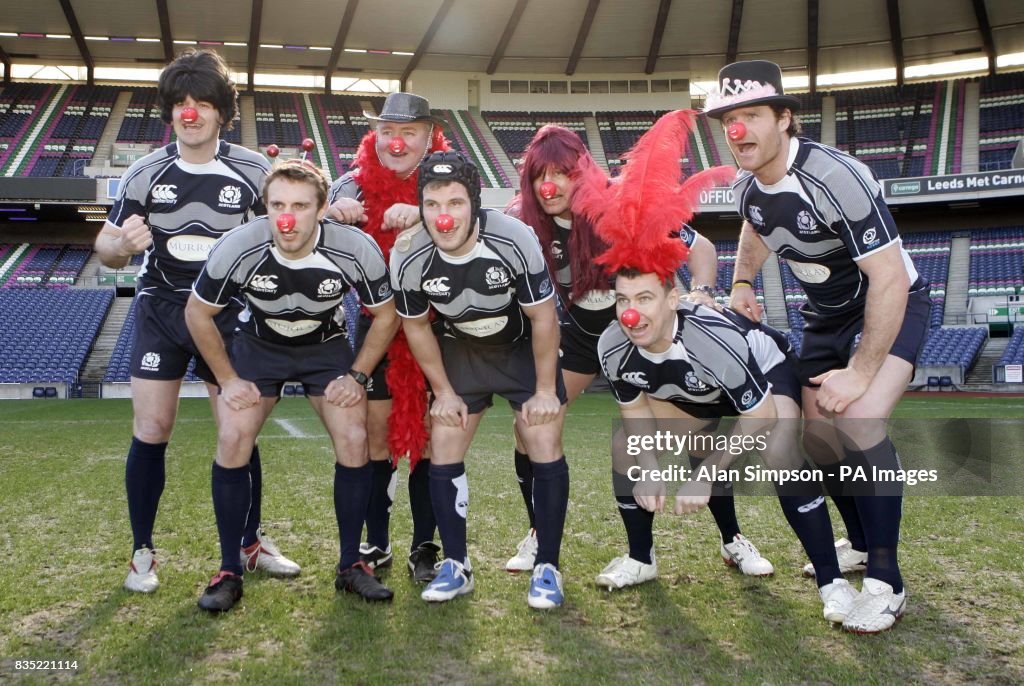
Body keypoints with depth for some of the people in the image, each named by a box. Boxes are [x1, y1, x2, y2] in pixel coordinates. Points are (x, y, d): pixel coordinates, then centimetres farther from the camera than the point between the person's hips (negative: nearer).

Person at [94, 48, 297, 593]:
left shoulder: (253, 172, -6)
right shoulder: (145, 173, -6)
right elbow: (105, 249, -1)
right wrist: (122, 244, -25)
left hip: (226, 312, 0)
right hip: (160, 309, 0)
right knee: (150, 429, -3)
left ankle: (251, 543, 20)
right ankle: (142, 552, 13)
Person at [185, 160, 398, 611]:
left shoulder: (356, 250, -29)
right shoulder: (236, 249, -29)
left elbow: (385, 316, -10)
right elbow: (197, 313, -10)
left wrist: (356, 376, -13)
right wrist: (228, 380, -11)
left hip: (326, 346, 0)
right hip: (258, 345, 0)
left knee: (354, 441, -14)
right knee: (232, 442, -15)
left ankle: (351, 566, 5)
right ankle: (229, 571, 2)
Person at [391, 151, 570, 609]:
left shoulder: (514, 240, -32)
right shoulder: (408, 257, -25)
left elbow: (543, 318, -18)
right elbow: (417, 327, -5)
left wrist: (545, 390, -12)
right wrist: (443, 392, -2)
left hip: (524, 347, -2)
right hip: (459, 351, 2)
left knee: (546, 448, -11)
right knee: (443, 451, -3)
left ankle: (547, 567, 3)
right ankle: (456, 565, 12)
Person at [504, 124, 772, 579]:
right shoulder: (526, 222, -18)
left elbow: (701, 247, -19)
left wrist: (701, 292, -38)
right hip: (581, 334, 3)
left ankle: (733, 542, 14)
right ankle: (538, 536, 15)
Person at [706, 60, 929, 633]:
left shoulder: (835, 177, -32)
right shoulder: (746, 184, -8)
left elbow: (890, 279, -30)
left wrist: (860, 373, -29)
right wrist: (742, 284, 2)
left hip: (892, 306, -7)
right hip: (826, 313, 8)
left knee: (859, 424, -27)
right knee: (818, 436, 9)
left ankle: (886, 582, -10)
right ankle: (861, 545, 34)